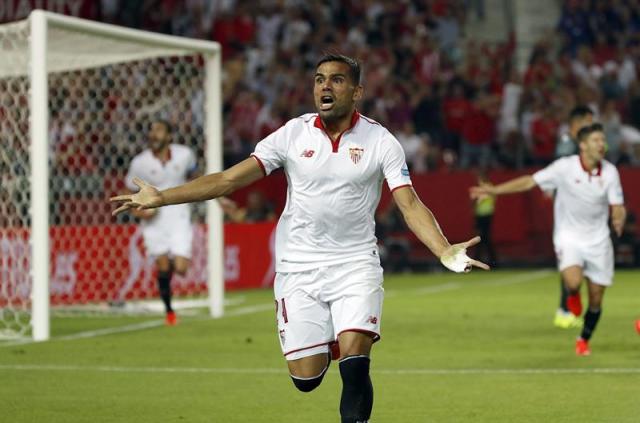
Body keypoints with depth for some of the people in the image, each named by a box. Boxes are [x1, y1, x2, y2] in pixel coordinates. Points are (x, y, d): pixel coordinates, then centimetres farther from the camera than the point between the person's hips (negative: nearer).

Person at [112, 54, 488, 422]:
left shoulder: (380, 141, -4)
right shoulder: (293, 134, -1)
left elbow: (410, 204, -10)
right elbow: (228, 180, -1)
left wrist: (445, 251, -28)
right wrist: (161, 197, -9)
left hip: (355, 265, -1)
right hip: (298, 268, 1)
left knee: (354, 363, -21)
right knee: (306, 377, -1)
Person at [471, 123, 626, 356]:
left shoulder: (610, 172, -5)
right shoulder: (565, 167, -12)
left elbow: (617, 206, -4)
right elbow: (529, 182, -8)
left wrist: (619, 218, -29)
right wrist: (493, 190, -13)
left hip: (598, 240, 3)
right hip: (568, 236, -3)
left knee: (596, 300, 3)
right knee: (573, 281, -29)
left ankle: (584, 340, 29)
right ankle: (572, 295, 10)